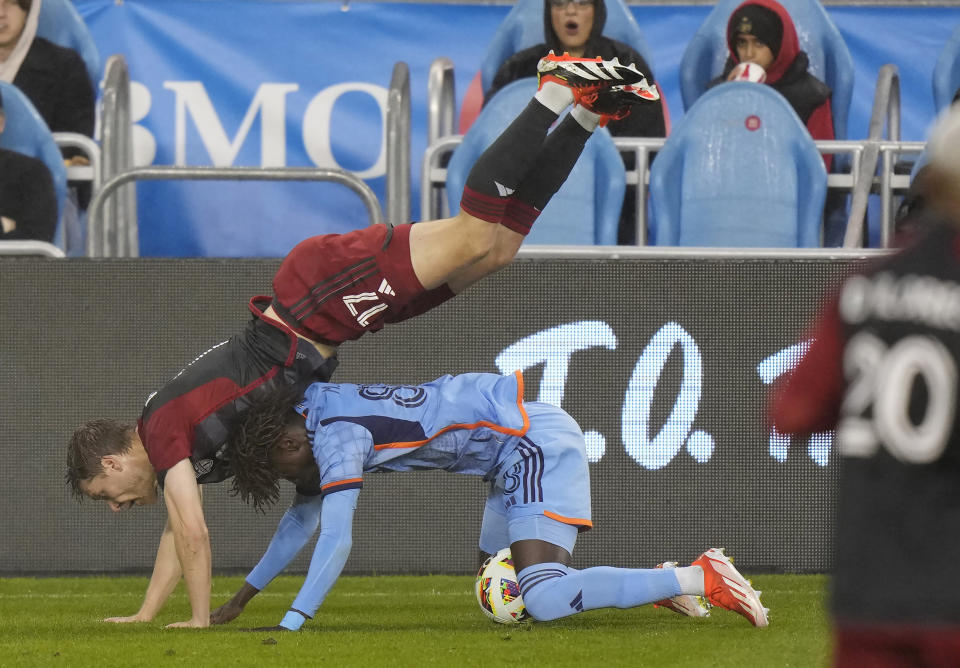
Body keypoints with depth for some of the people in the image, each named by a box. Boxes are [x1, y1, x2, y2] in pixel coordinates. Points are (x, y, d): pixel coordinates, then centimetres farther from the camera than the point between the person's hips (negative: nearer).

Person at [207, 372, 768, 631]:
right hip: (522, 445, 10)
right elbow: (302, 519, 26)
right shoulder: (311, 410, 14)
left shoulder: (335, 438, -16)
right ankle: (660, 583, 14)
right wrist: (240, 600, 28)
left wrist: (290, 626, -22)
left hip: (538, 441, -10)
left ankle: (702, 579, -20)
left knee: (543, 600, -22)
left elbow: (335, 543, -24)